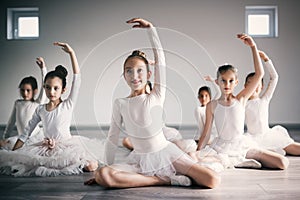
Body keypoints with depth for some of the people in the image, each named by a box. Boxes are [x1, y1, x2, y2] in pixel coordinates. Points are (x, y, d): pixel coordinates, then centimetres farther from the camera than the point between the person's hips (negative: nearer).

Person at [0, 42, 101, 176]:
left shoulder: (68, 105, -1)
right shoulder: (40, 109, 9)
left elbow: (77, 79, -10)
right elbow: (26, 132, 15)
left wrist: (71, 53, -16)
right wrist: (13, 154, 9)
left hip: (66, 147, -3)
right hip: (46, 148, 3)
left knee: (91, 166, -30)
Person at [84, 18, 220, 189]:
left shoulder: (156, 96, -4)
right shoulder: (120, 104, 0)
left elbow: (160, 60, -11)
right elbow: (113, 137, 6)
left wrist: (150, 28, -13)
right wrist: (108, 168, 6)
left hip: (165, 153, -1)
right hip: (140, 160, 2)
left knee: (214, 180, -18)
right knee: (102, 176, -30)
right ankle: (164, 179, -18)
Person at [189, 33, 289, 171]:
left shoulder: (241, 99, 0)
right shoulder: (212, 105, -2)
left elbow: (259, 74, -6)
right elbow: (206, 134, 1)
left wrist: (253, 46, -8)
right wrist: (197, 154, -7)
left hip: (242, 145, 2)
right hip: (221, 147, -1)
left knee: (283, 163, -12)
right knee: (190, 157, -28)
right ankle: (238, 161, -12)